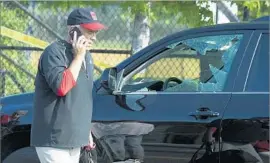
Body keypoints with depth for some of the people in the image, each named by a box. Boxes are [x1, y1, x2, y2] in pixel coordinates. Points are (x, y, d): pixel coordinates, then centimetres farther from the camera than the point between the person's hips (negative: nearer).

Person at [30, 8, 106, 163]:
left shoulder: (86, 56, 15)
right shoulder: (55, 52, -13)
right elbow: (61, 87, -27)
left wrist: (86, 131, 22)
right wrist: (78, 57, -19)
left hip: (74, 141, 9)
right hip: (54, 140, -9)